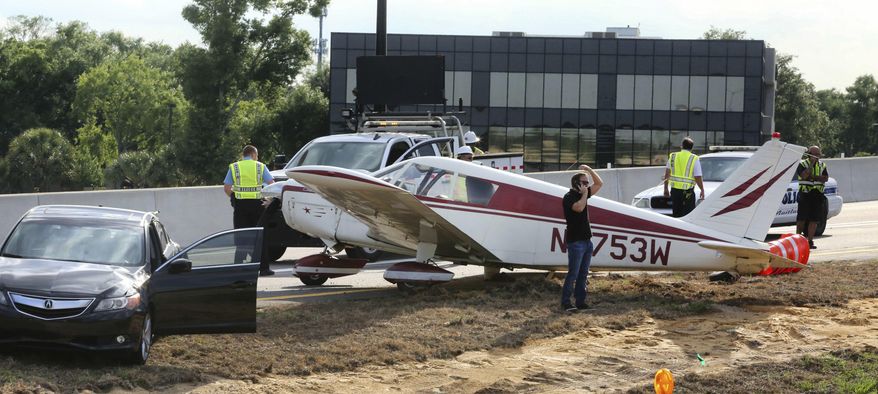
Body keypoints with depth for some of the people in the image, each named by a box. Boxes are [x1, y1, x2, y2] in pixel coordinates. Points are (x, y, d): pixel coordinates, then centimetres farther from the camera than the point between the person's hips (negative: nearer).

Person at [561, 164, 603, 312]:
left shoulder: (582, 194, 14)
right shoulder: (569, 197, -10)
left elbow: (599, 183, 20)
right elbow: (579, 207, -29)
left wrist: (589, 169, 9)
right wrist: (584, 194, -14)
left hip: (586, 240, 8)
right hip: (575, 241, -8)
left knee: (583, 274, 9)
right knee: (573, 274, -9)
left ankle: (580, 301, 12)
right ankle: (565, 302, -6)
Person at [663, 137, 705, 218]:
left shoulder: (673, 156, 7)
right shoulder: (694, 159, -3)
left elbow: (667, 174, 7)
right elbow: (698, 178, -5)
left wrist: (665, 188, 14)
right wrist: (702, 190, 7)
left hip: (674, 190, 4)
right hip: (688, 191, -4)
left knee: (676, 215, 13)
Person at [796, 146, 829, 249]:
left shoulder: (822, 165, 13)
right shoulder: (802, 164, 0)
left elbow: (826, 178, 1)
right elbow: (804, 175, -17)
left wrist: (813, 176, -11)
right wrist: (812, 163, -16)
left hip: (817, 195, 4)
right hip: (805, 194, -4)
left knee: (814, 219, 1)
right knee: (801, 218, -5)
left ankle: (810, 241, 5)